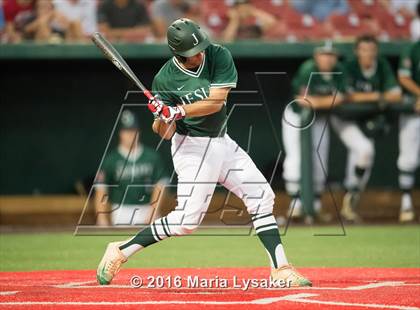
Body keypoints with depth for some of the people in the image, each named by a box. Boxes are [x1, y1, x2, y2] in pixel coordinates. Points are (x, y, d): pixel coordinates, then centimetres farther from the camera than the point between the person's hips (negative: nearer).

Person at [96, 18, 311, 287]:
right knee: (186, 220, -13)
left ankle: (281, 270, 6)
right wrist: (162, 118, -35)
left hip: (222, 142, 5)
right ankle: (120, 252, -2)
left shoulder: (219, 56, -9)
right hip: (194, 147, -5)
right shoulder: (165, 80, -15)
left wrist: (179, 112, -30)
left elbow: (216, 102, -18)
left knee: (262, 197, 2)